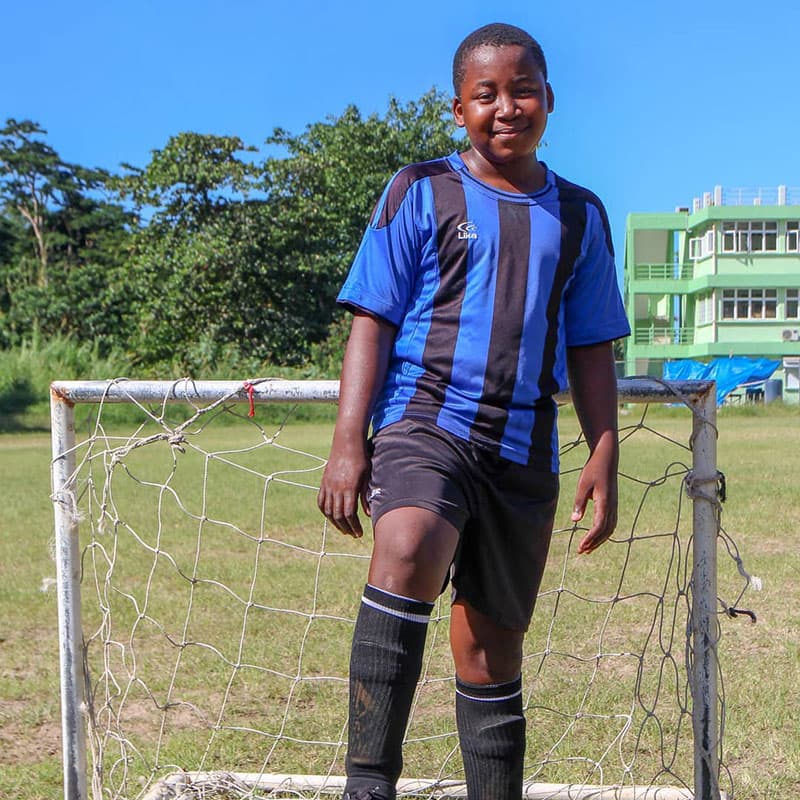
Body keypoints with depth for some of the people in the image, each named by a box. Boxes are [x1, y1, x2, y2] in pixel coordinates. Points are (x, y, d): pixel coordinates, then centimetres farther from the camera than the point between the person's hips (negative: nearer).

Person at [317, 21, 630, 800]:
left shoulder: (578, 215, 13)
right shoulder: (420, 192, 4)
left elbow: (590, 353, 15)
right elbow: (372, 324, 0)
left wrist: (604, 459, 7)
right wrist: (347, 445, -9)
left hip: (522, 450, 4)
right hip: (426, 420, -3)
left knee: (492, 644, 10)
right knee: (407, 552, -33)